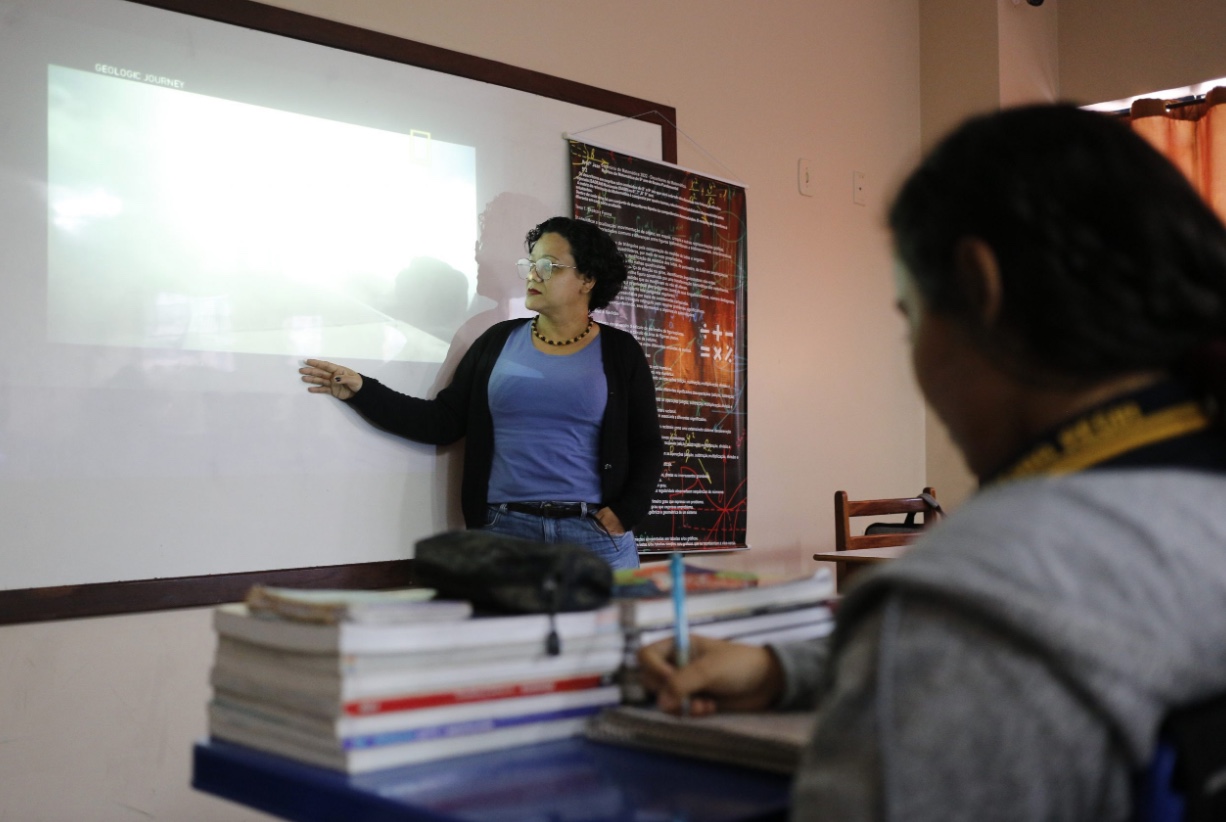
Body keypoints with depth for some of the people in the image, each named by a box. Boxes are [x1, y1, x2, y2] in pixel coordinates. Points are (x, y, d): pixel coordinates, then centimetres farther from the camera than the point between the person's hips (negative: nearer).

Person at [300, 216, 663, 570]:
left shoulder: (620, 353, 5)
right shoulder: (498, 341, 10)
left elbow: (647, 448, 7)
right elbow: (443, 422, 7)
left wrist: (625, 514, -8)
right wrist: (361, 391, -1)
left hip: (595, 535, -1)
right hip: (504, 530, 1)